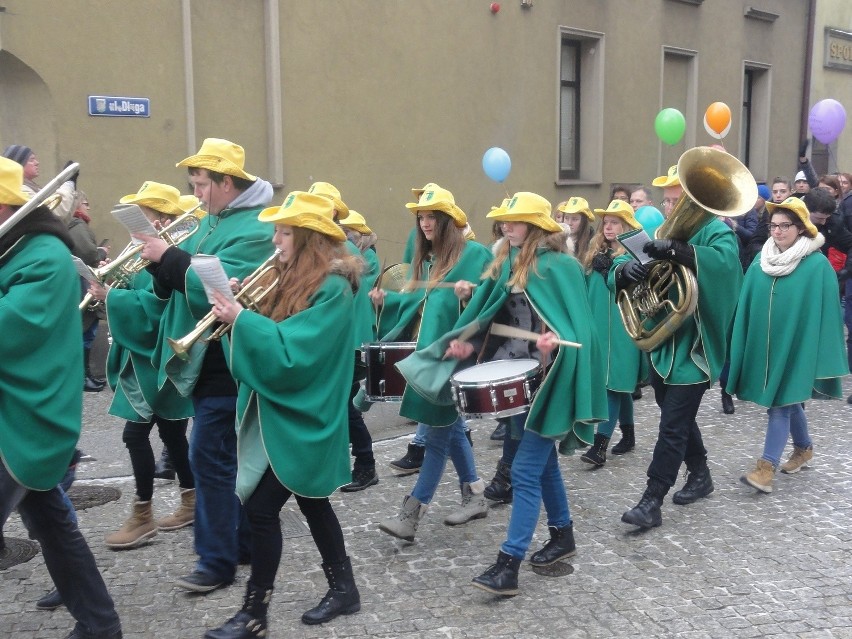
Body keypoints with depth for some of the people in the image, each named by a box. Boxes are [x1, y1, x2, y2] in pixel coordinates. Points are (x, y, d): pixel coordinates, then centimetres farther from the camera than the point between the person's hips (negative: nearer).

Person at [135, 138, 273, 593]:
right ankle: (243, 542, 28)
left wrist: (168, 256, -20)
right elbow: (179, 285, 13)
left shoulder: (254, 229, -16)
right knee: (228, 455, 16)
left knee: (210, 457, -6)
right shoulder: (215, 221, 15)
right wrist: (158, 259, -7)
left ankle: (217, 560, 5)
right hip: (203, 360, 10)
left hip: (226, 364, -10)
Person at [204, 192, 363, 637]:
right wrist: (237, 310, -9)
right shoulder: (290, 278, 10)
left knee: (261, 507, -6)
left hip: (301, 419, -9)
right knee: (311, 501, 17)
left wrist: (242, 319, -24)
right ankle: (343, 588, 31)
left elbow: (291, 352, -25)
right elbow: (269, 335, 8)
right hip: (281, 413, 9)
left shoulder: (332, 288, -17)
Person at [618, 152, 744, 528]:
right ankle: (700, 475, 38)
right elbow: (617, 272, 1)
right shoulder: (658, 232, 10)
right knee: (678, 418, 19)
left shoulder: (716, 231, -7)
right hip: (660, 343, 7)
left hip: (693, 347, -7)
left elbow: (725, 261, -31)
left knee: (673, 425, -6)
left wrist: (678, 251, -44)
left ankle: (651, 501, -3)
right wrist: (625, 268, -23)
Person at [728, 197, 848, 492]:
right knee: (788, 400, 19)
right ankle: (804, 448, 39)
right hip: (765, 343, 6)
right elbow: (748, 304, 8)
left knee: (781, 403, -7)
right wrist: (743, 345, 7)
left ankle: (767, 467, -5)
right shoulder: (762, 259, 4)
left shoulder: (817, 265, -10)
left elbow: (824, 311, -10)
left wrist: (821, 355, -12)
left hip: (796, 344, -5)